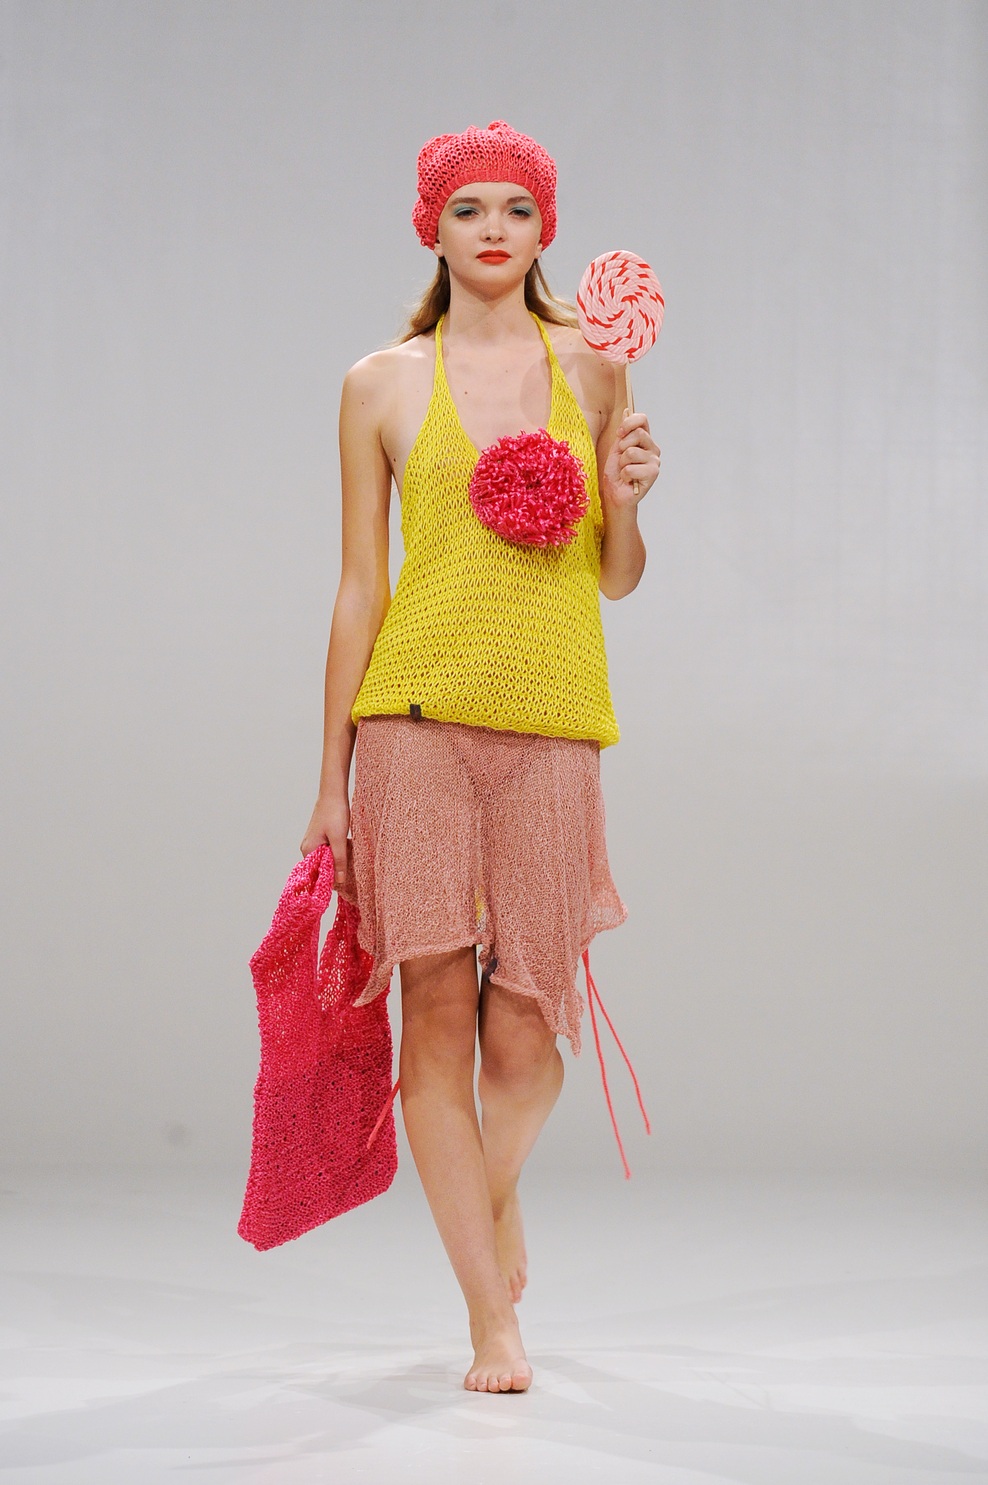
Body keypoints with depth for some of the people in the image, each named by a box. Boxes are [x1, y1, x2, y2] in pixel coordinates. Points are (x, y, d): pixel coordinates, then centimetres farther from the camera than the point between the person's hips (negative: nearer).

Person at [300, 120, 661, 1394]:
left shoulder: (592, 370, 10)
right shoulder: (382, 385, 6)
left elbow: (616, 579, 15)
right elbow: (358, 586, 7)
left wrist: (627, 500, -7)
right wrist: (332, 778, 5)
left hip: (550, 724, 1)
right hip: (416, 714, -1)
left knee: (524, 1030, 2)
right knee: (439, 1012, -4)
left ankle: (495, 1194, 36)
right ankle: (493, 1320, 6)